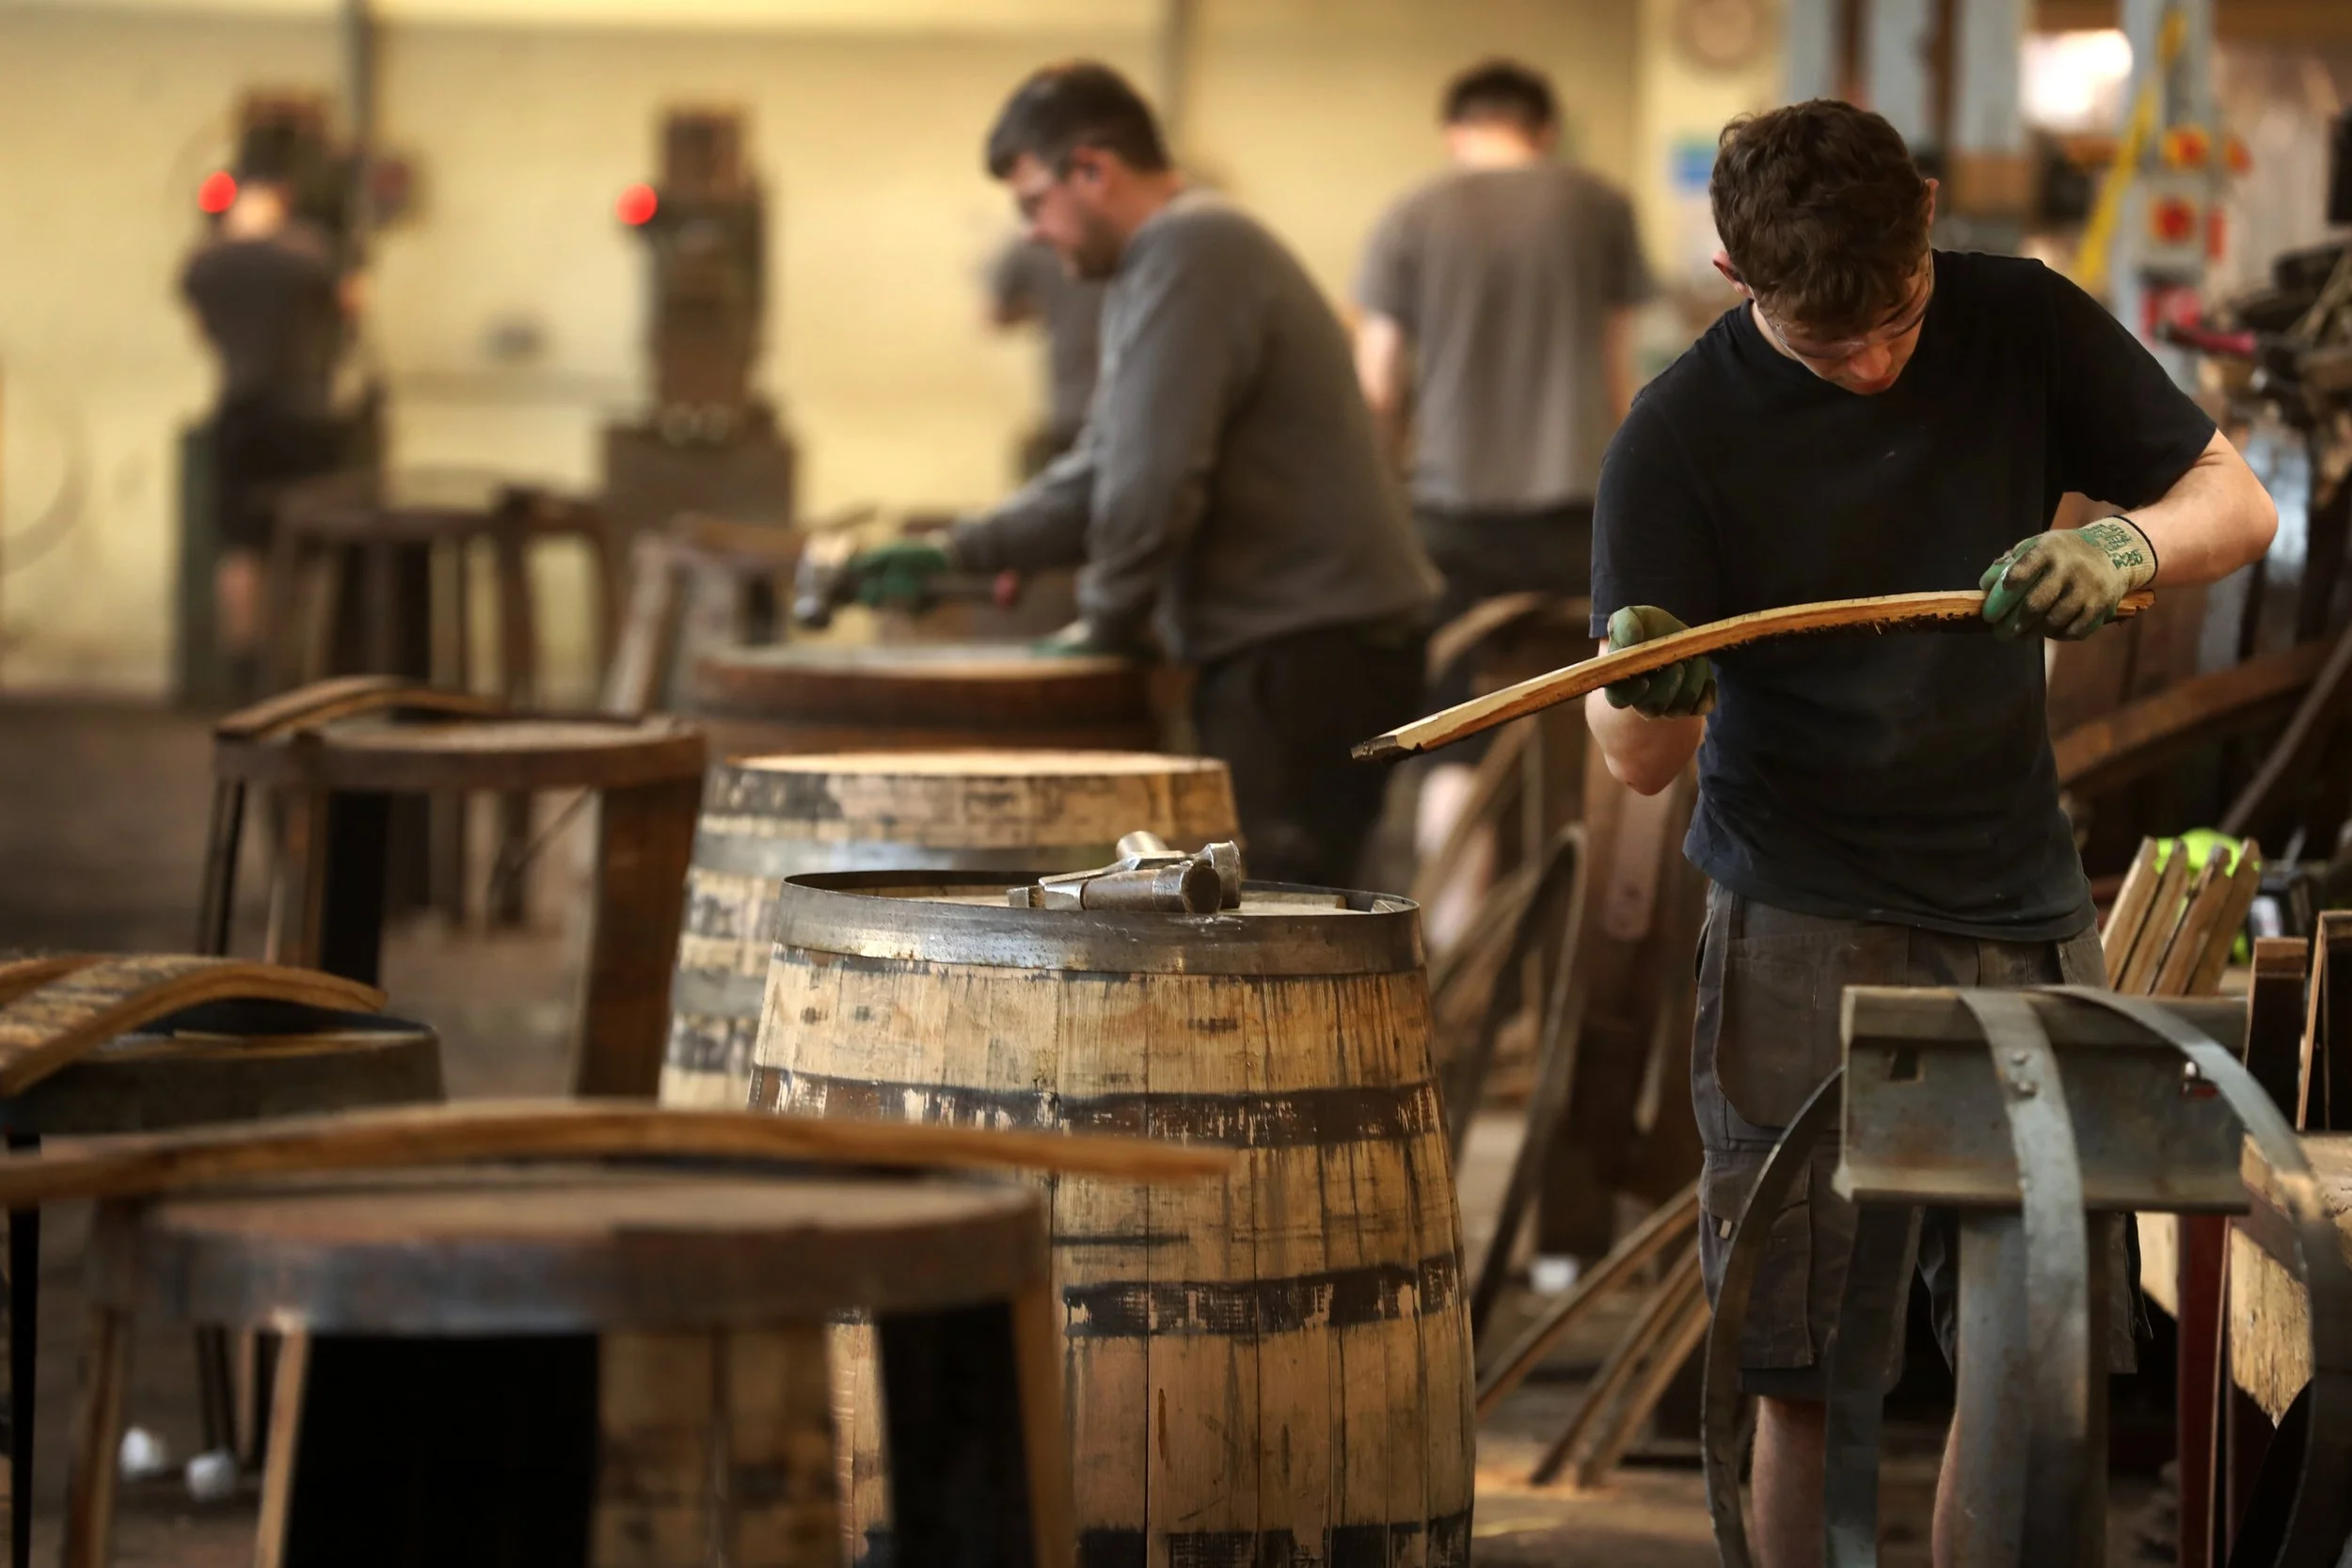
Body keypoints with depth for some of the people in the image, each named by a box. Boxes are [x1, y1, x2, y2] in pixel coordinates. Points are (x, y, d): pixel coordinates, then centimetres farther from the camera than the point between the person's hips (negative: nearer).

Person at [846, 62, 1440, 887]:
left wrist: (1107, 621, -6)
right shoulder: (1192, 248, 21)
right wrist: (956, 554, 16)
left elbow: (1154, 480, -20)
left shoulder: (1189, 254, -13)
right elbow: (1107, 472, 25)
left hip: (1309, 654, -10)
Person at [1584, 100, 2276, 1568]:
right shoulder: (1681, 440, -9)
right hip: (1808, 934, -3)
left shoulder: (2021, 328, -1)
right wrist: (1648, 691, -32)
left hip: (2023, 911, 3)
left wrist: (2126, 544, -18)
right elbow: (1644, 761, -8)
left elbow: (2239, 501, 5)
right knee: (1808, 1379, -7)